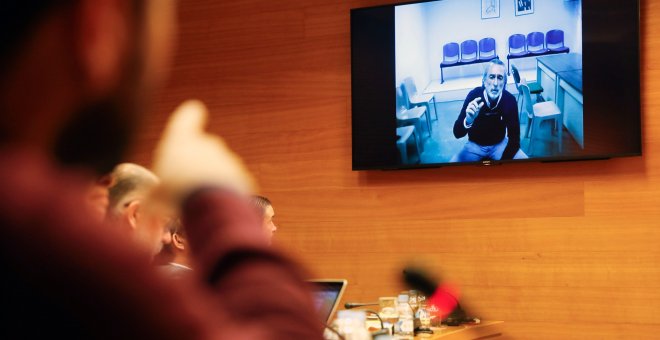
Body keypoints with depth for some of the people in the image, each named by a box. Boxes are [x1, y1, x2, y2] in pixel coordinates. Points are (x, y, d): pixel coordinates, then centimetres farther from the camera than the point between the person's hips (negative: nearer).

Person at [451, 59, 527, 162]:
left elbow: (514, 137, -15)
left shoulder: (509, 100, -19)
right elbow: (457, 133, -25)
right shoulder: (474, 95, -22)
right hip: (475, 145, -1)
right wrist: (468, 120, -46)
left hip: (500, 144, 2)